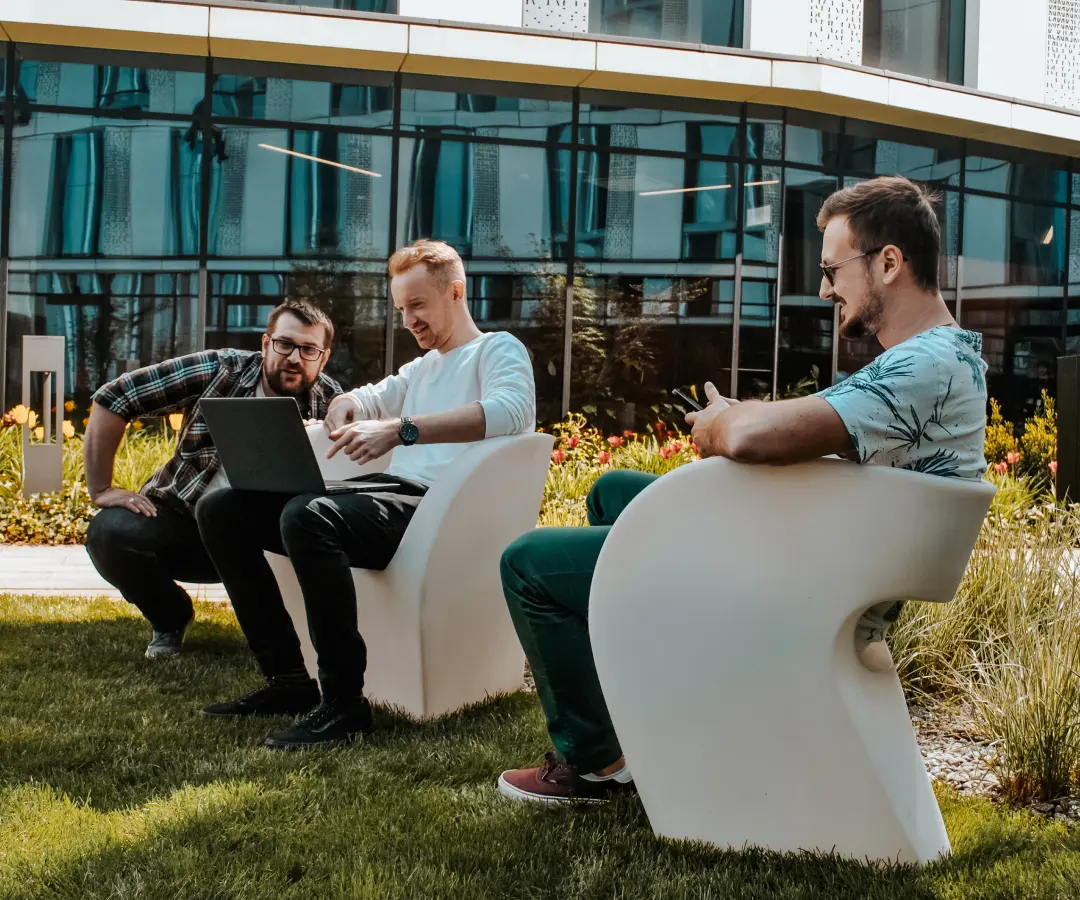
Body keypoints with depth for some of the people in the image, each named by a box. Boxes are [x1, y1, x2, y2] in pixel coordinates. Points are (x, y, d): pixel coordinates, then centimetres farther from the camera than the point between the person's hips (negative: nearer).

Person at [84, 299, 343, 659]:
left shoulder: (330, 402, -6)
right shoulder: (221, 370, -12)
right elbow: (113, 398, -11)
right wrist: (101, 489, -12)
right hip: (182, 518, 0)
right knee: (109, 533, -27)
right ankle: (171, 620, 5)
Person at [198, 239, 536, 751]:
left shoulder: (498, 350, 4)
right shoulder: (423, 368, 32)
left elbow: (510, 410, -18)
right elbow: (369, 400, 42)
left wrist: (401, 429, -30)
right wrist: (347, 406, 13)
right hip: (391, 496, 9)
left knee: (307, 516, -37)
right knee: (222, 511, -2)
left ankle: (345, 703, -31)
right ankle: (288, 679, -4)